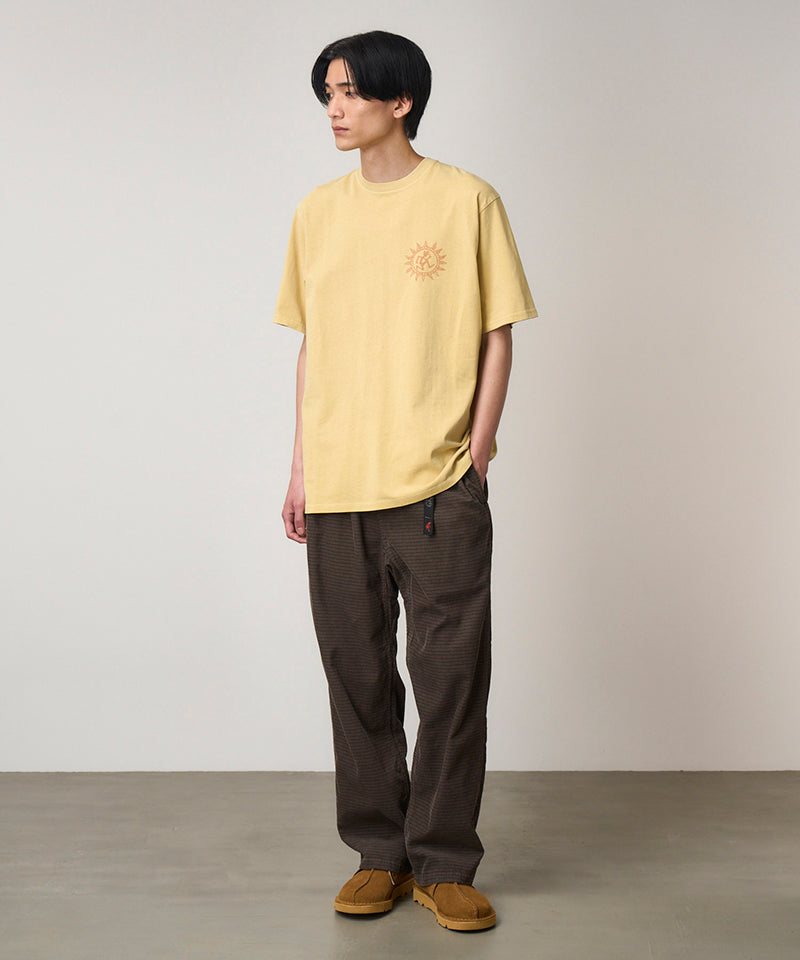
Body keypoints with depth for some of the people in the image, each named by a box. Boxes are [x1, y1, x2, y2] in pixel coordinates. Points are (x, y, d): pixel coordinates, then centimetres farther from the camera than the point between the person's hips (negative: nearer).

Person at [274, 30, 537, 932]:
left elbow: (496, 338, 1)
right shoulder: (318, 213, 12)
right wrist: (302, 465, 10)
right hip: (337, 487, 4)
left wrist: (474, 457, -6)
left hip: (437, 487, -3)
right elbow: (311, 345, 15)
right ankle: (379, 851, 24)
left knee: (451, 677, 0)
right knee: (358, 675, 9)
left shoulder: (466, 200, 1)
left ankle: (444, 863, 15)